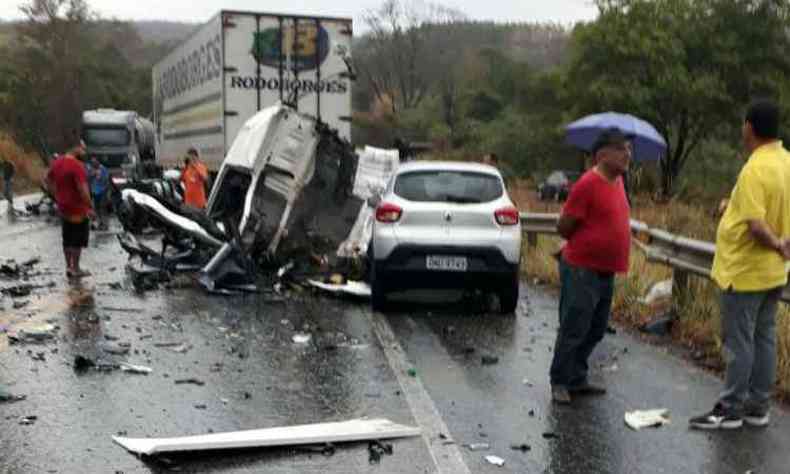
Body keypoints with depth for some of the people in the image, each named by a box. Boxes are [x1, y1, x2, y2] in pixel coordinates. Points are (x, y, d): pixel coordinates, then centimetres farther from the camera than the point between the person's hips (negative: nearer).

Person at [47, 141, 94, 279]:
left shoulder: (57, 162, 5)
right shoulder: (77, 165, -22)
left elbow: (48, 181, 16)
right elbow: (83, 189, -26)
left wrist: (57, 197, 17)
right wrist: (90, 207, -18)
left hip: (64, 207, 8)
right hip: (78, 208, -8)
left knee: (67, 239, 15)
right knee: (78, 239, 3)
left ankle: (69, 267, 21)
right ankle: (75, 269, 8)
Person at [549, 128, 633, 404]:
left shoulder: (617, 180, 8)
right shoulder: (588, 184, -18)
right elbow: (563, 227, -13)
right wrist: (586, 246, 2)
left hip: (606, 272, 9)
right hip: (582, 271, -9)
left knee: (595, 332, 16)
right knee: (573, 331, -1)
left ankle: (577, 380, 27)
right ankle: (559, 383, 12)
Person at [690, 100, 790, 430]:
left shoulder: (755, 169, -23)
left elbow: (756, 226, -27)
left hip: (745, 271, -9)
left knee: (739, 342, 0)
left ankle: (730, 410, 9)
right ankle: (758, 407, 22)